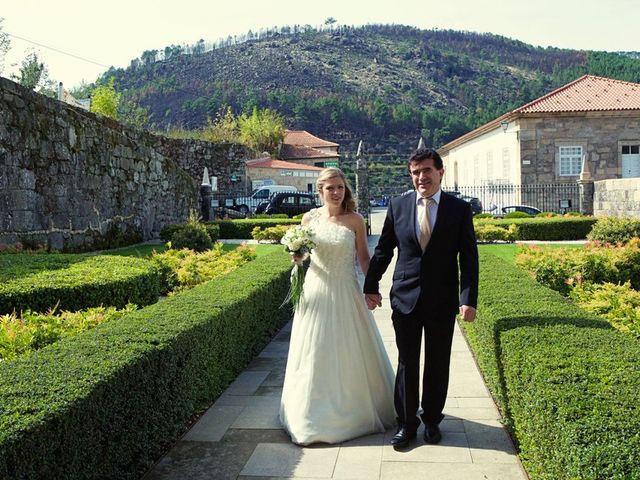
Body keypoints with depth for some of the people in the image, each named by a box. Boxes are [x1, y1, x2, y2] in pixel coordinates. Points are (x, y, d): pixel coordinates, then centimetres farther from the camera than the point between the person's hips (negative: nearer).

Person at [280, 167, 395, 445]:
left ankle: (356, 410, 26)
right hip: (316, 292, 2)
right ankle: (315, 413, 25)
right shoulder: (310, 218, 1)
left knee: (350, 354, 7)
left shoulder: (355, 220, -3)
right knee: (315, 353, 9)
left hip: (346, 293, -1)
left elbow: (363, 257, 1)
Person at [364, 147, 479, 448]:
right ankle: (406, 423, 24)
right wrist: (371, 286, 9)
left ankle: (432, 420, 31)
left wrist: (468, 299, -11)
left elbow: (468, 258, -4)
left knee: (437, 365, 13)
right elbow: (383, 250, 7)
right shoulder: (397, 205, 0)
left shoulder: (459, 209, -3)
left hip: (443, 301, 0)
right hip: (405, 298, 1)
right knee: (407, 364, 9)